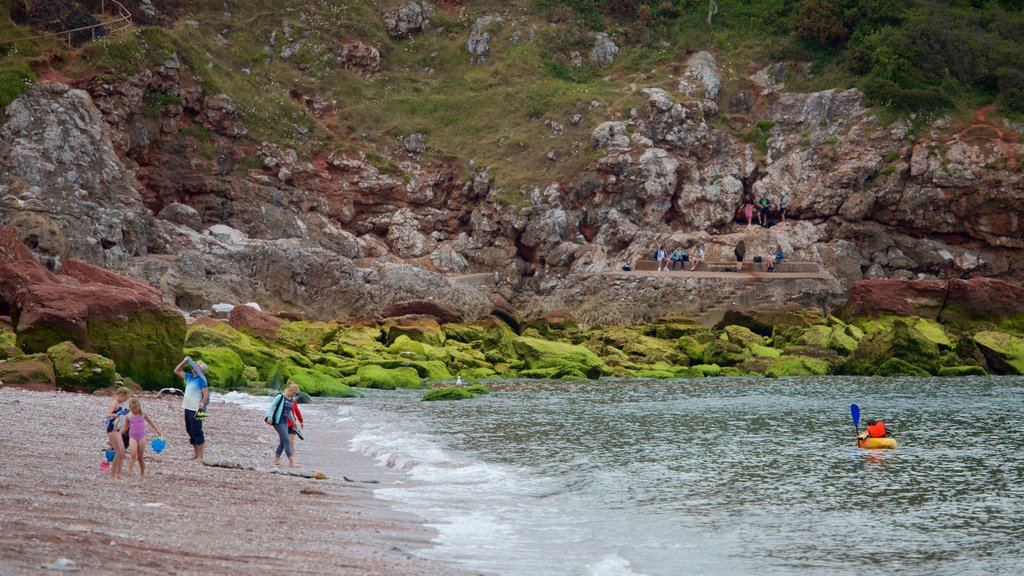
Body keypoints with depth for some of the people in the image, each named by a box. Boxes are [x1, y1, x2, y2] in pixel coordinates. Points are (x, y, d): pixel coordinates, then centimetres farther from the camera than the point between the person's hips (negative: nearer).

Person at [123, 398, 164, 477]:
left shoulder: (143, 414, 4)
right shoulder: (129, 416, 5)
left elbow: (151, 423, 12)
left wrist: (158, 431, 5)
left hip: (141, 437, 0)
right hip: (132, 437, 0)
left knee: (141, 456, 7)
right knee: (133, 454, -18)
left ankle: (142, 473, 17)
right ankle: (129, 471, -21)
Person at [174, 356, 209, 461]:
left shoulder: (201, 379, -10)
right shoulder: (190, 377, 15)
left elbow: (206, 394, -18)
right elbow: (177, 371, 25)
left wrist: (202, 403, -33)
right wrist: (185, 361, 14)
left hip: (196, 409, -9)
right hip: (188, 408, 9)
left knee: (197, 432, -6)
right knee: (190, 431, 14)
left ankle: (200, 456, -1)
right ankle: (195, 454, 24)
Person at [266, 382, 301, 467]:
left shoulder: (292, 399, 10)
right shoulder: (280, 397, -12)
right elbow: (272, 406, -12)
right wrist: (270, 417, -21)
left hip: (285, 422, 8)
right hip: (278, 421, -8)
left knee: (283, 442, 10)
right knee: (287, 441, -11)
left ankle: (276, 460, 20)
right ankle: (291, 462, -11)